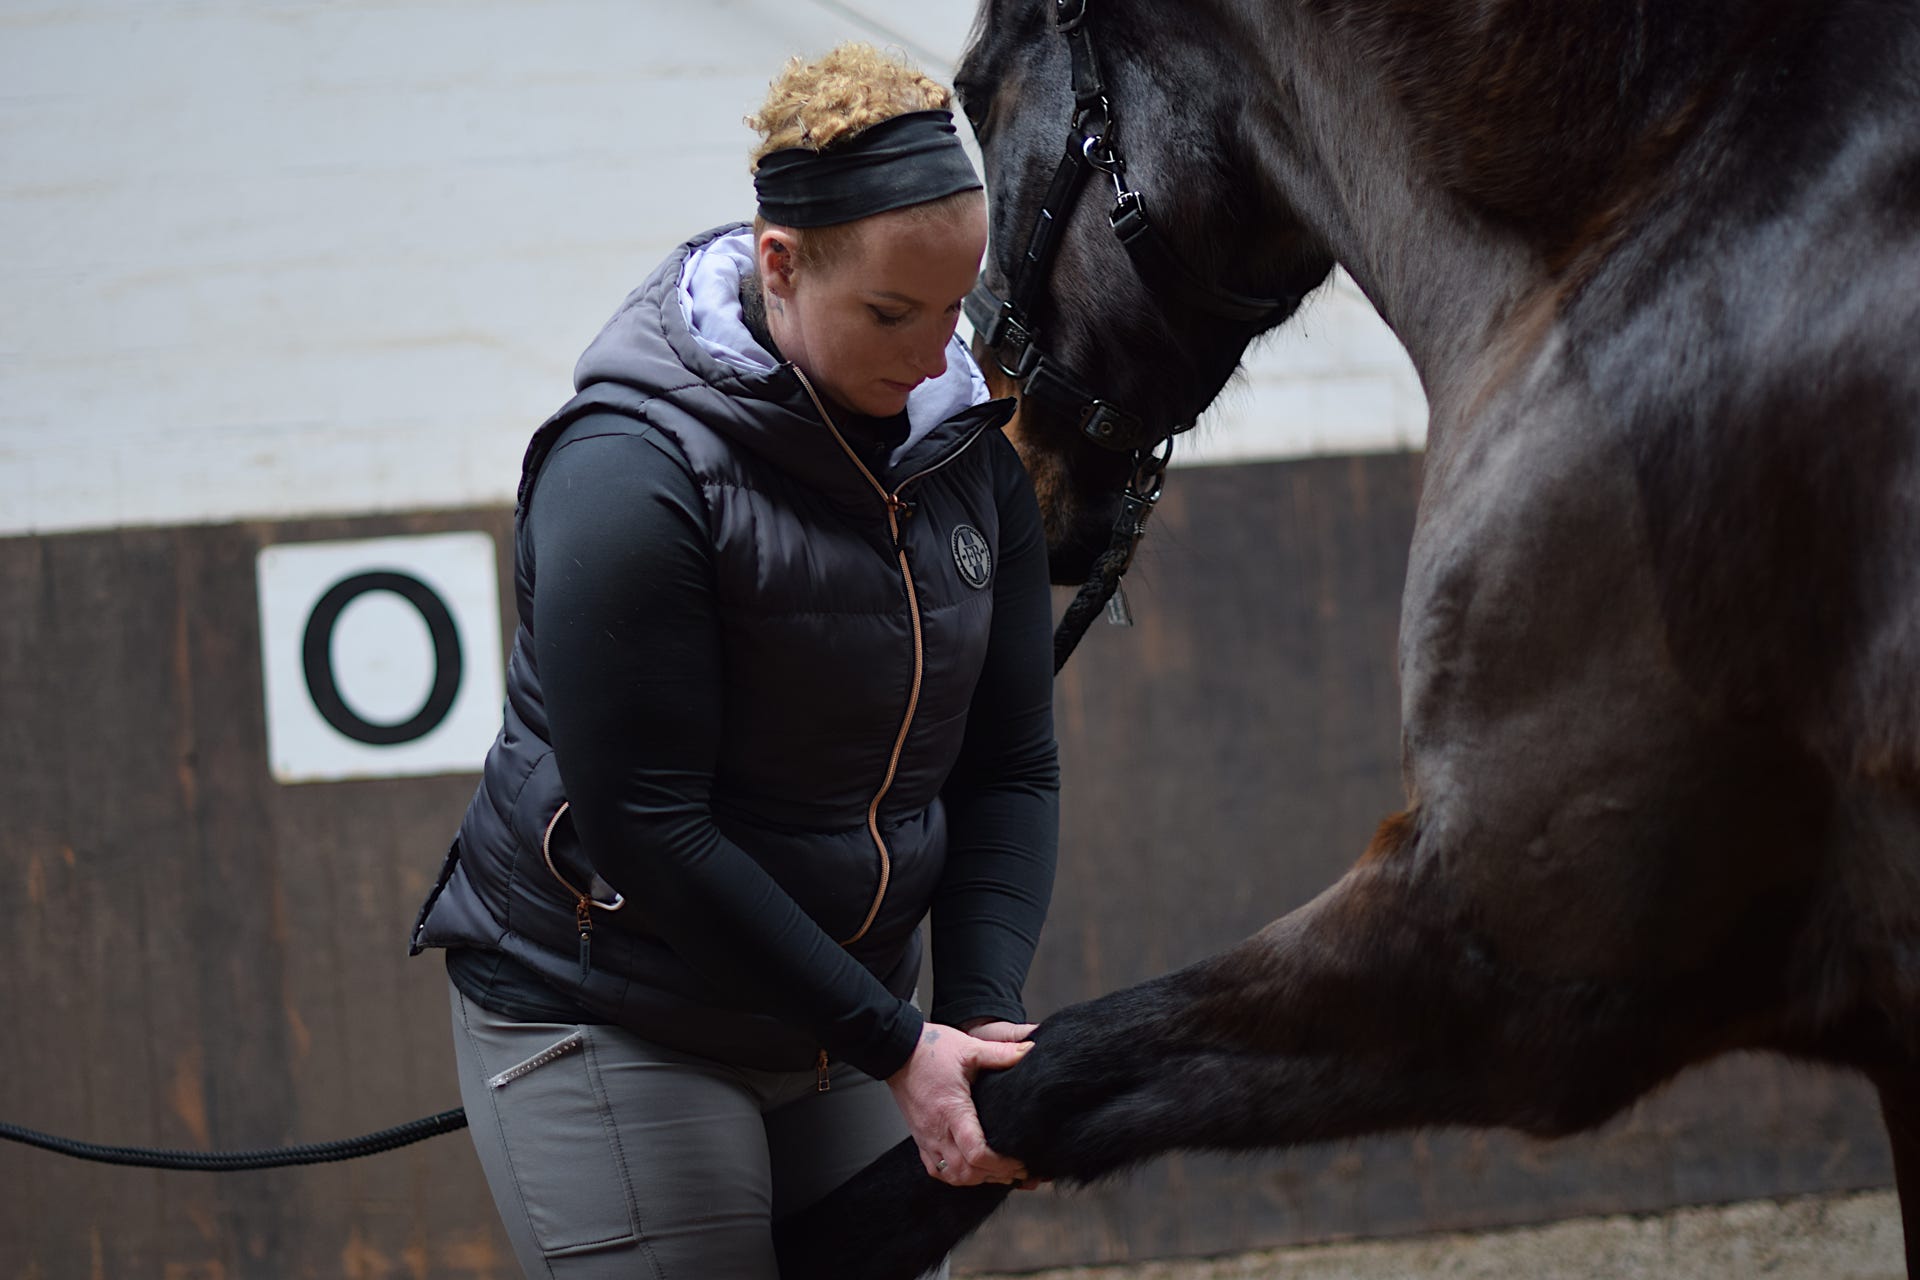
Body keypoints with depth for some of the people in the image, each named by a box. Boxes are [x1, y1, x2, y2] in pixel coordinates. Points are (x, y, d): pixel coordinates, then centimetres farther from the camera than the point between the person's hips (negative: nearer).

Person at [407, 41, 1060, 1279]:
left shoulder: (969, 446, -1)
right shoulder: (632, 472, -21)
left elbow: (1011, 763, 2)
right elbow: (645, 825, -22)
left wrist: (986, 1010, -15)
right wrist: (892, 1042, -22)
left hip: (844, 1008, 6)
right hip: (606, 1022, -6)